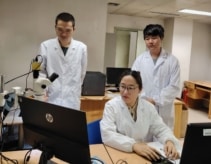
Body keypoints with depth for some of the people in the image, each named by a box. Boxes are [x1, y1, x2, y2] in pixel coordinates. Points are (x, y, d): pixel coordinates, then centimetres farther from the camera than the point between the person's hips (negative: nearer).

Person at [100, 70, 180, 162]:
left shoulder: (149, 107, 3)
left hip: (147, 155, 4)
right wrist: (134, 145, -30)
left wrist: (169, 141, -18)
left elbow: (161, 129, 5)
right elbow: (107, 134, -18)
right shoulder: (111, 106, -7)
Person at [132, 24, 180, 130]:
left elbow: (174, 87, -4)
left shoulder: (172, 60, 0)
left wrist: (155, 100, -11)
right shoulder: (140, 60, 4)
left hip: (164, 111, -1)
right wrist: (144, 100, -13)